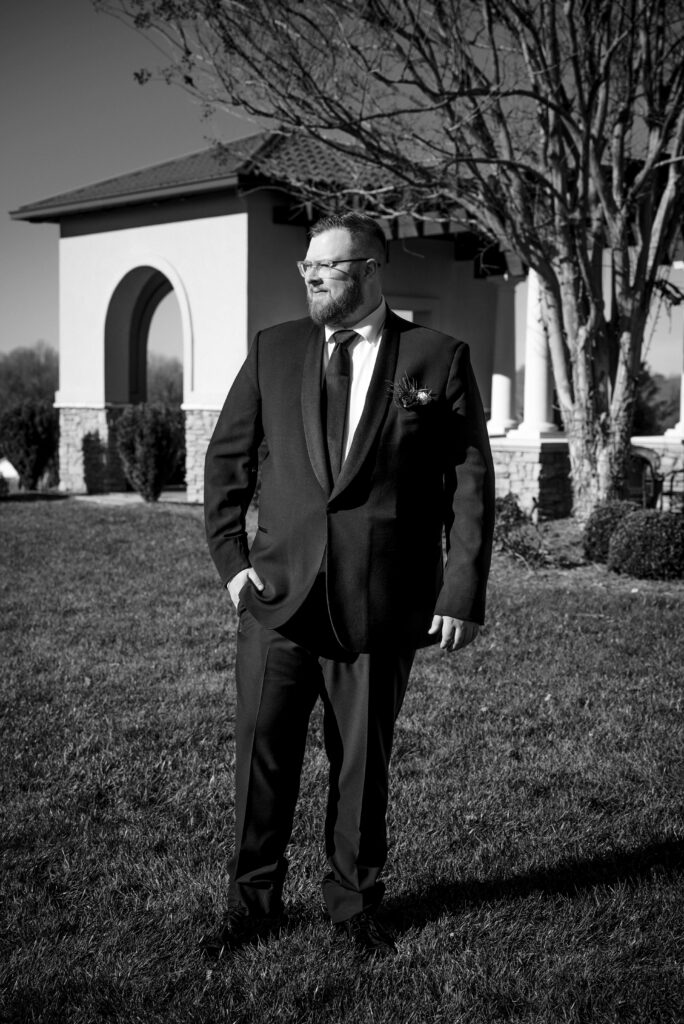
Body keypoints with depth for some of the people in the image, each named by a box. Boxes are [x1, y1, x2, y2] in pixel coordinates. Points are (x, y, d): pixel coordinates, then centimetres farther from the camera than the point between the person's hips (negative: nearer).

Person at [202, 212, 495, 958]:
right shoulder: (273, 349, 8)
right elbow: (227, 458, 12)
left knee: (362, 762, 10)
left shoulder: (437, 358, 0)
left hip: (380, 604, -2)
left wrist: (463, 591, -6)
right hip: (278, 591, 2)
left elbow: (471, 481, -1)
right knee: (262, 752, 5)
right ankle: (252, 904, 24)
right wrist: (229, 555, 3)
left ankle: (354, 907, 29)